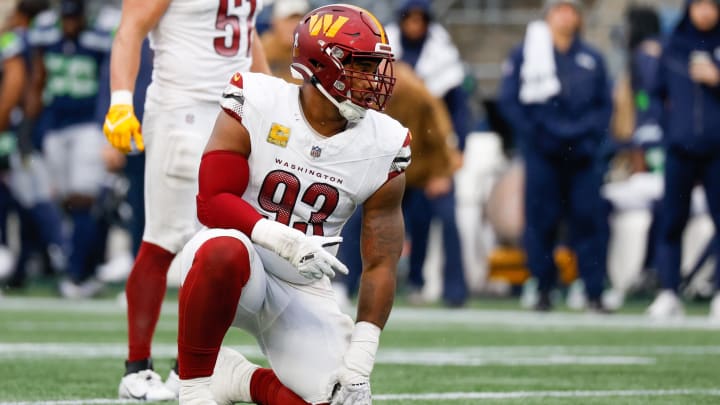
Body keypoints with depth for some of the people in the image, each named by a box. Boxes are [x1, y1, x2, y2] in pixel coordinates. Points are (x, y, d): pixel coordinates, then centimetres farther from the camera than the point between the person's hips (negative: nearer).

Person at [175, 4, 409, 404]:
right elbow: (212, 202, -17)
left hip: (303, 292, 4)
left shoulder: (382, 149, -6)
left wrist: (359, 365, -10)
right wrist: (285, 240, -34)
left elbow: (381, 265, -3)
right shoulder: (256, 106, -13)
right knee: (224, 250, -40)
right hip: (236, 268, -4)